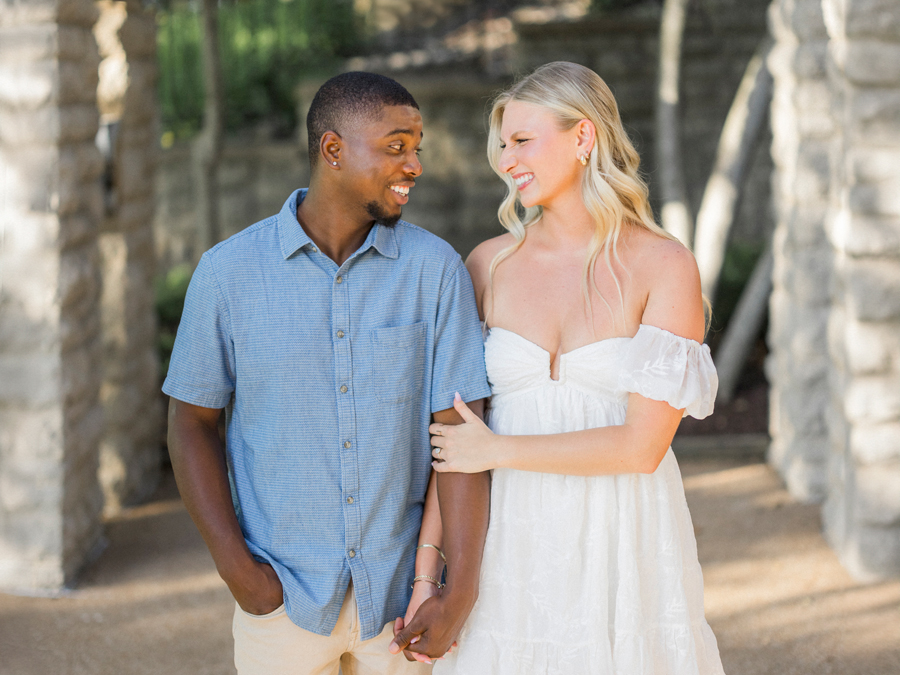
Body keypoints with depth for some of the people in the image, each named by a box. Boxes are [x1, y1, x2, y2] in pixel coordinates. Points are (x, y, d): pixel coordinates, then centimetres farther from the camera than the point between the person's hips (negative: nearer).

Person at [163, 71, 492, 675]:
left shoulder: (436, 268, -6)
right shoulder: (229, 272, -6)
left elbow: (459, 428, -8)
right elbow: (192, 422, 1)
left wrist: (461, 590, -14)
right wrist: (235, 567, -8)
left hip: (403, 594, 1)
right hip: (282, 596, 0)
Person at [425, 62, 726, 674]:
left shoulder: (665, 267, -8)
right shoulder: (490, 265, 2)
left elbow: (642, 446, -13)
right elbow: (451, 431, 1)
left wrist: (498, 451, -10)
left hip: (624, 548, -2)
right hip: (515, 547, 2)